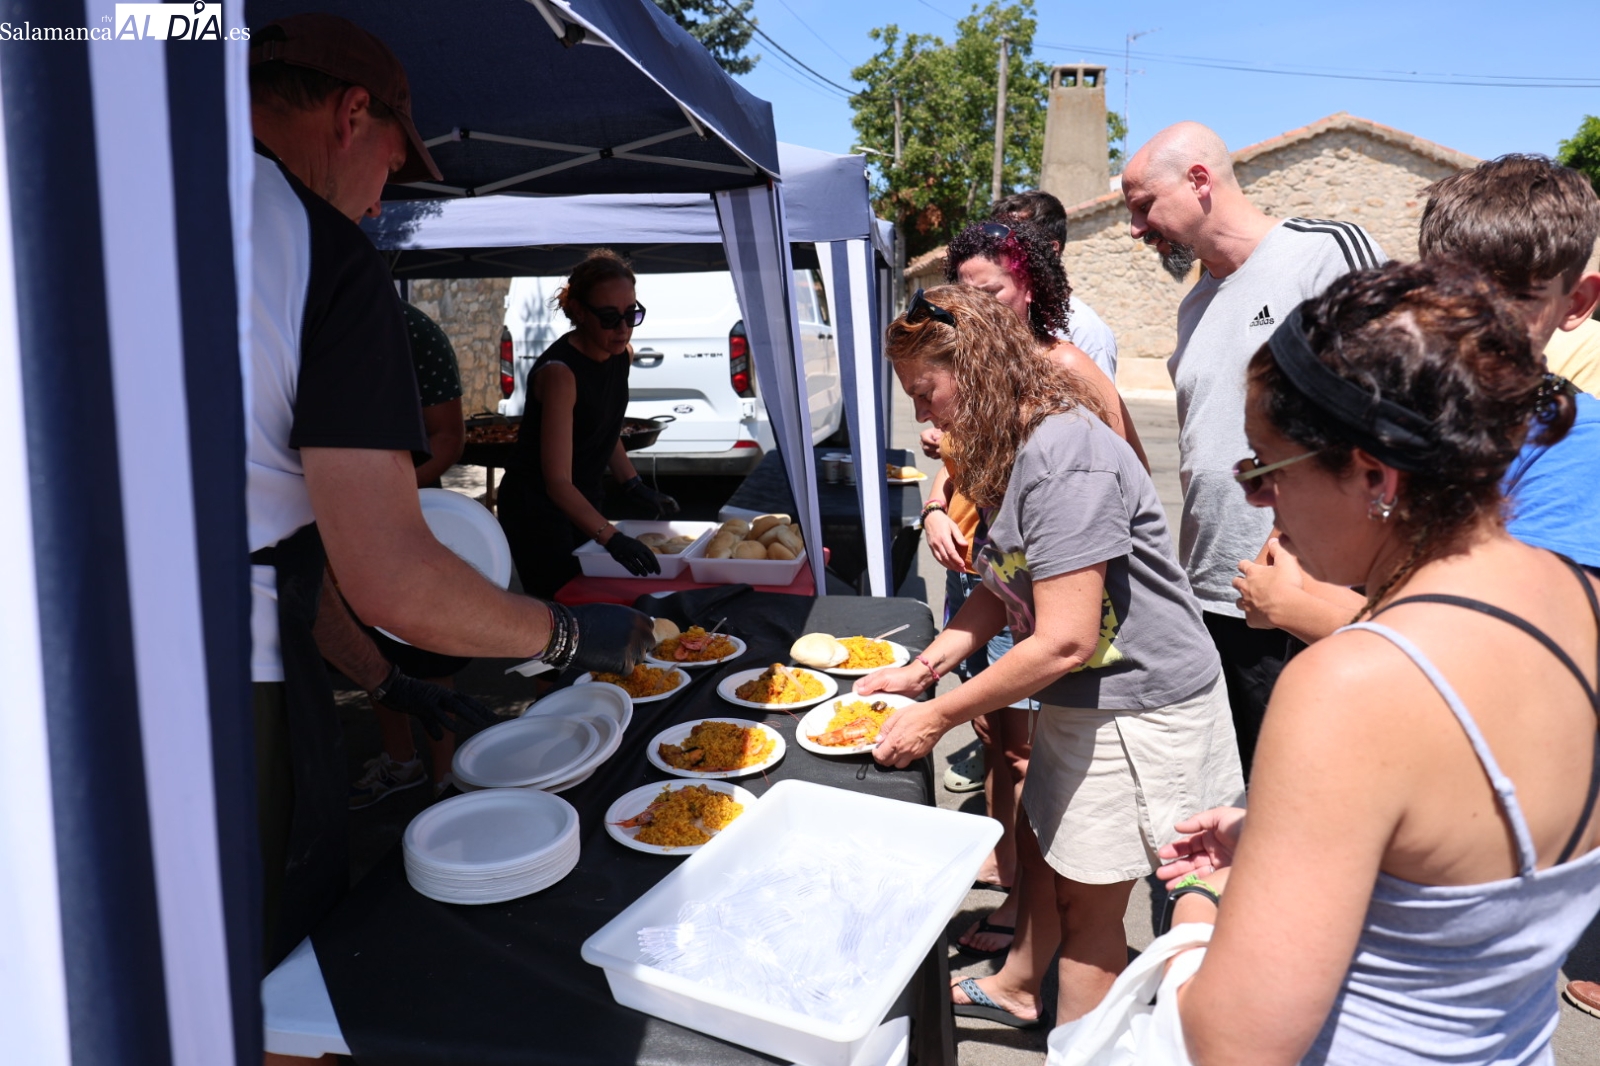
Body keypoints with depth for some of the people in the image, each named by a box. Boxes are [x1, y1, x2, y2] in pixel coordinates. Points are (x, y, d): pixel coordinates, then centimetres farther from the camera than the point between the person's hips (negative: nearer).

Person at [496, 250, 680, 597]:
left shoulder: (622, 355, -3)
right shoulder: (560, 372, -26)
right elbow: (557, 482, -30)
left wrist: (636, 487, 3)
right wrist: (611, 538, -41)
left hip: (584, 502, 8)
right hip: (537, 509, -8)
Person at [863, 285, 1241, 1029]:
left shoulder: (1065, 454, -28)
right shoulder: (1014, 444, 3)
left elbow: (1063, 641, -28)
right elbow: (1004, 590, 9)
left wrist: (938, 716, -20)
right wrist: (922, 667, -1)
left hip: (1138, 711, -9)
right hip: (1080, 698, 9)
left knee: (1088, 896, 8)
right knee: (1041, 851, 25)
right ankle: (1017, 987, 49)